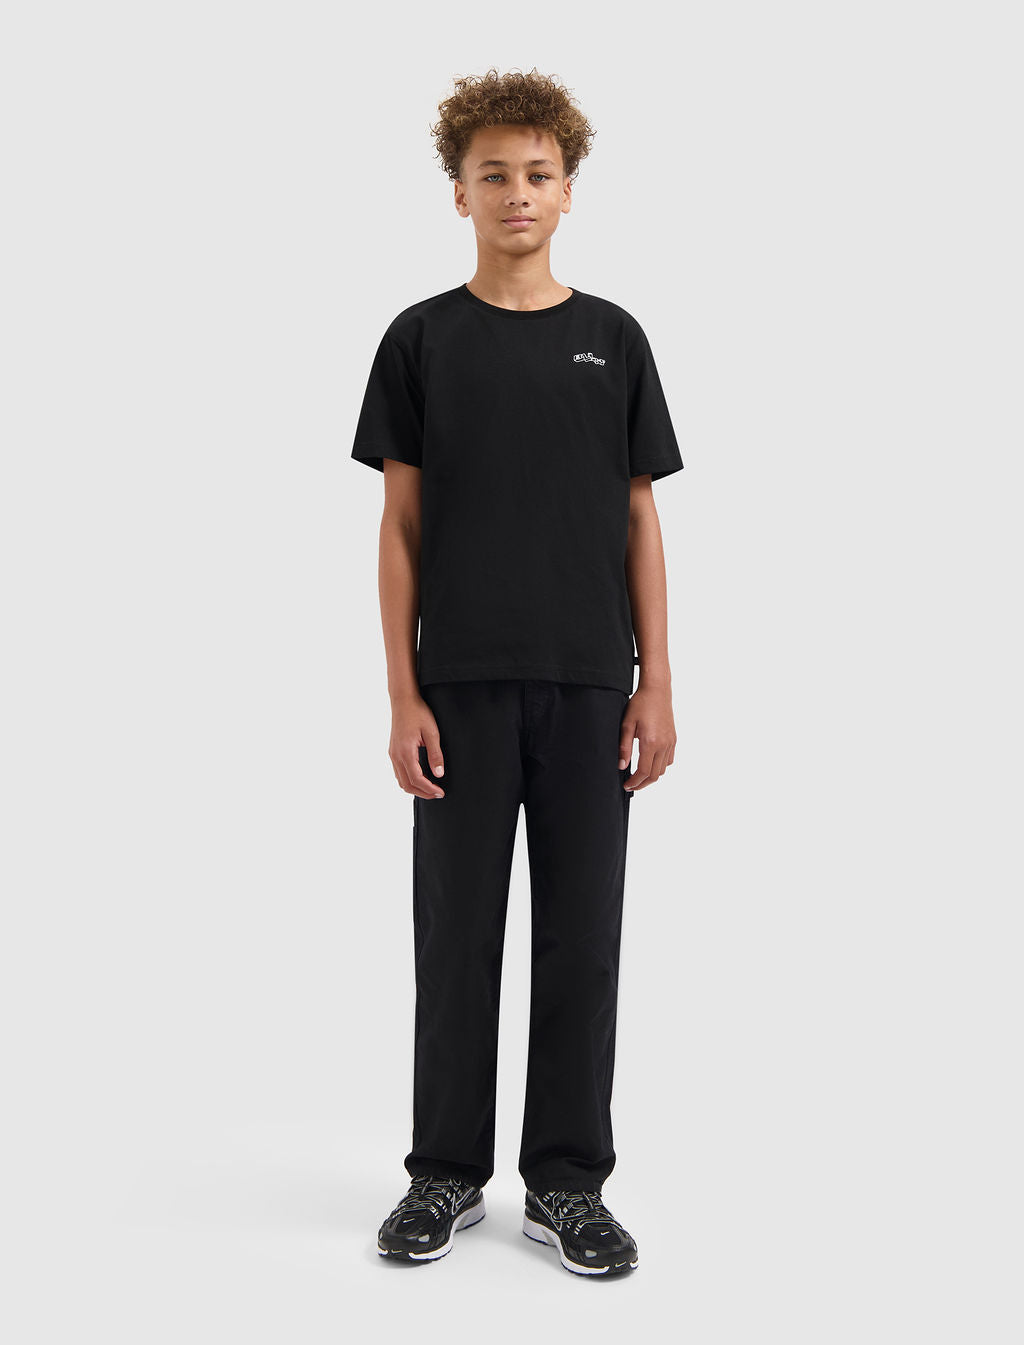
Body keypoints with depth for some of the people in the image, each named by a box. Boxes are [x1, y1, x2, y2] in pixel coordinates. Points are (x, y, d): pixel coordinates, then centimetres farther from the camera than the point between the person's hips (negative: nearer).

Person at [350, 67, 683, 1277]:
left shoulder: (614, 340, 7)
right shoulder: (421, 340, 3)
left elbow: (639, 520, 6)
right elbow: (400, 526, 1)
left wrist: (656, 683, -1)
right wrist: (403, 695, -6)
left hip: (588, 687, 1)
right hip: (464, 687, -1)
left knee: (582, 936, 6)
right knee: (457, 932, 6)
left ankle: (567, 1182, 18)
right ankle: (447, 1173, 21)